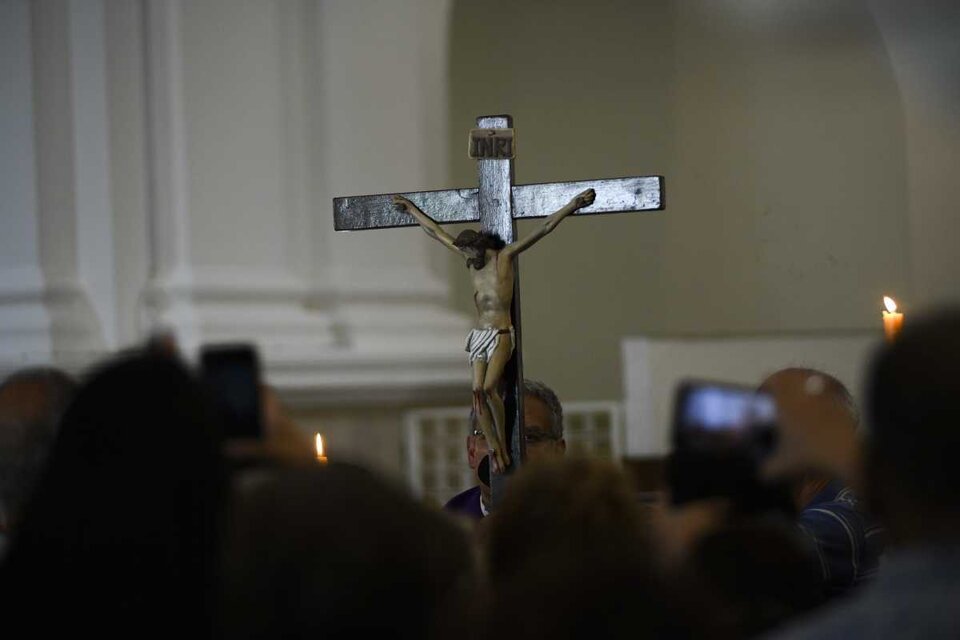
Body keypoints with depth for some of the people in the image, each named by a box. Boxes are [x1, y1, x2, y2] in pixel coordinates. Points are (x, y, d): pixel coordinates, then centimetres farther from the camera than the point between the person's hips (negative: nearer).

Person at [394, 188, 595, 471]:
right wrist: (411, 208, 29)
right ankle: (493, 447, -6)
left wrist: (572, 205, -9)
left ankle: (503, 443, -11)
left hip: (501, 334, -6)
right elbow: (435, 231, 22)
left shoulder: (505, 256, -2)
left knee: (489, 388, -21)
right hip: (479, 335, 6)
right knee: (478, 391, -9)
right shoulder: (471, 259, 13)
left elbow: (544, 228, -5)